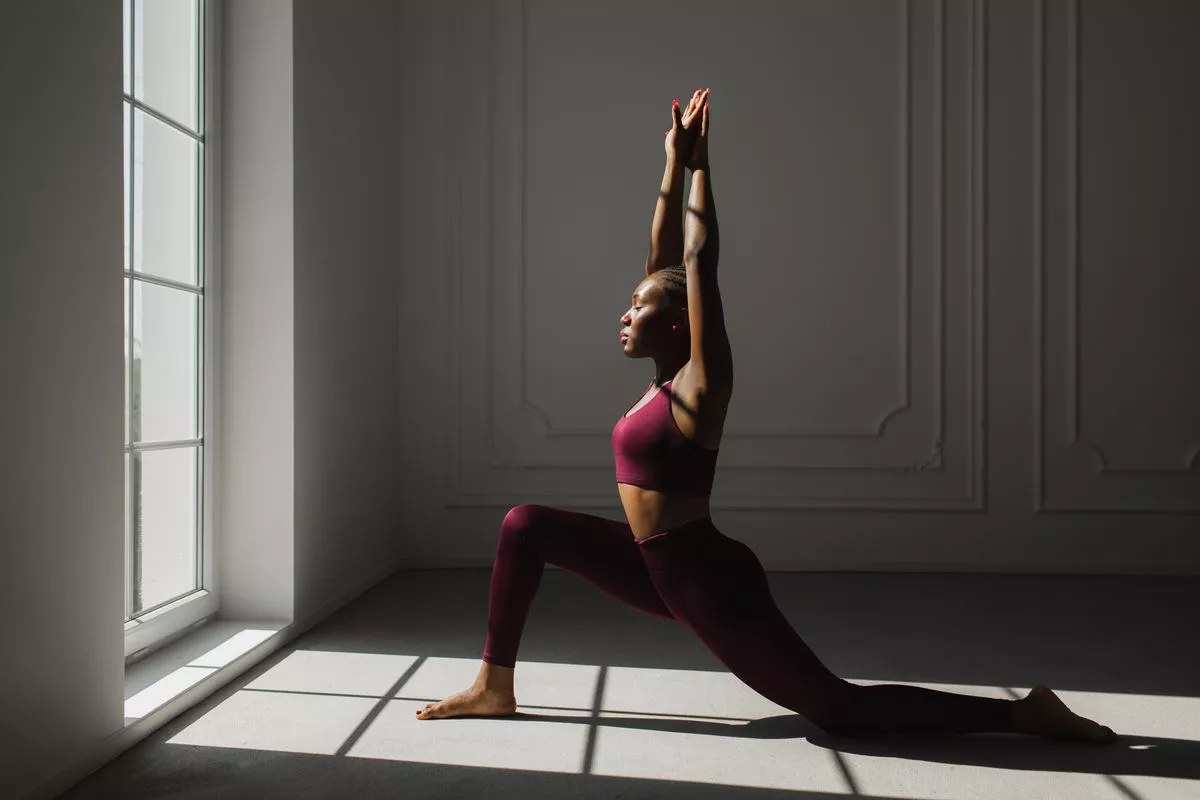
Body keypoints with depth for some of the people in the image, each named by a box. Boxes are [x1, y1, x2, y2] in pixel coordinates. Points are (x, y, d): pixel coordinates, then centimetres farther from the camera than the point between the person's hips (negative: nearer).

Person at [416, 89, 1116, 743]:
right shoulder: (668, 376, 7)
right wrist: (674, 162, 11)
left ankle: (1021, 712, 6)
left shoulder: (700, 383, -14)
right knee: (526, 526, 9)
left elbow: (700, 263, -18)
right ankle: (495, 687, 15)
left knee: (841, 709, -7)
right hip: (661, 571, 9)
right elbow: (665, 259, 8)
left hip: (710, 581, -9)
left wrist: (699, 163, -10)